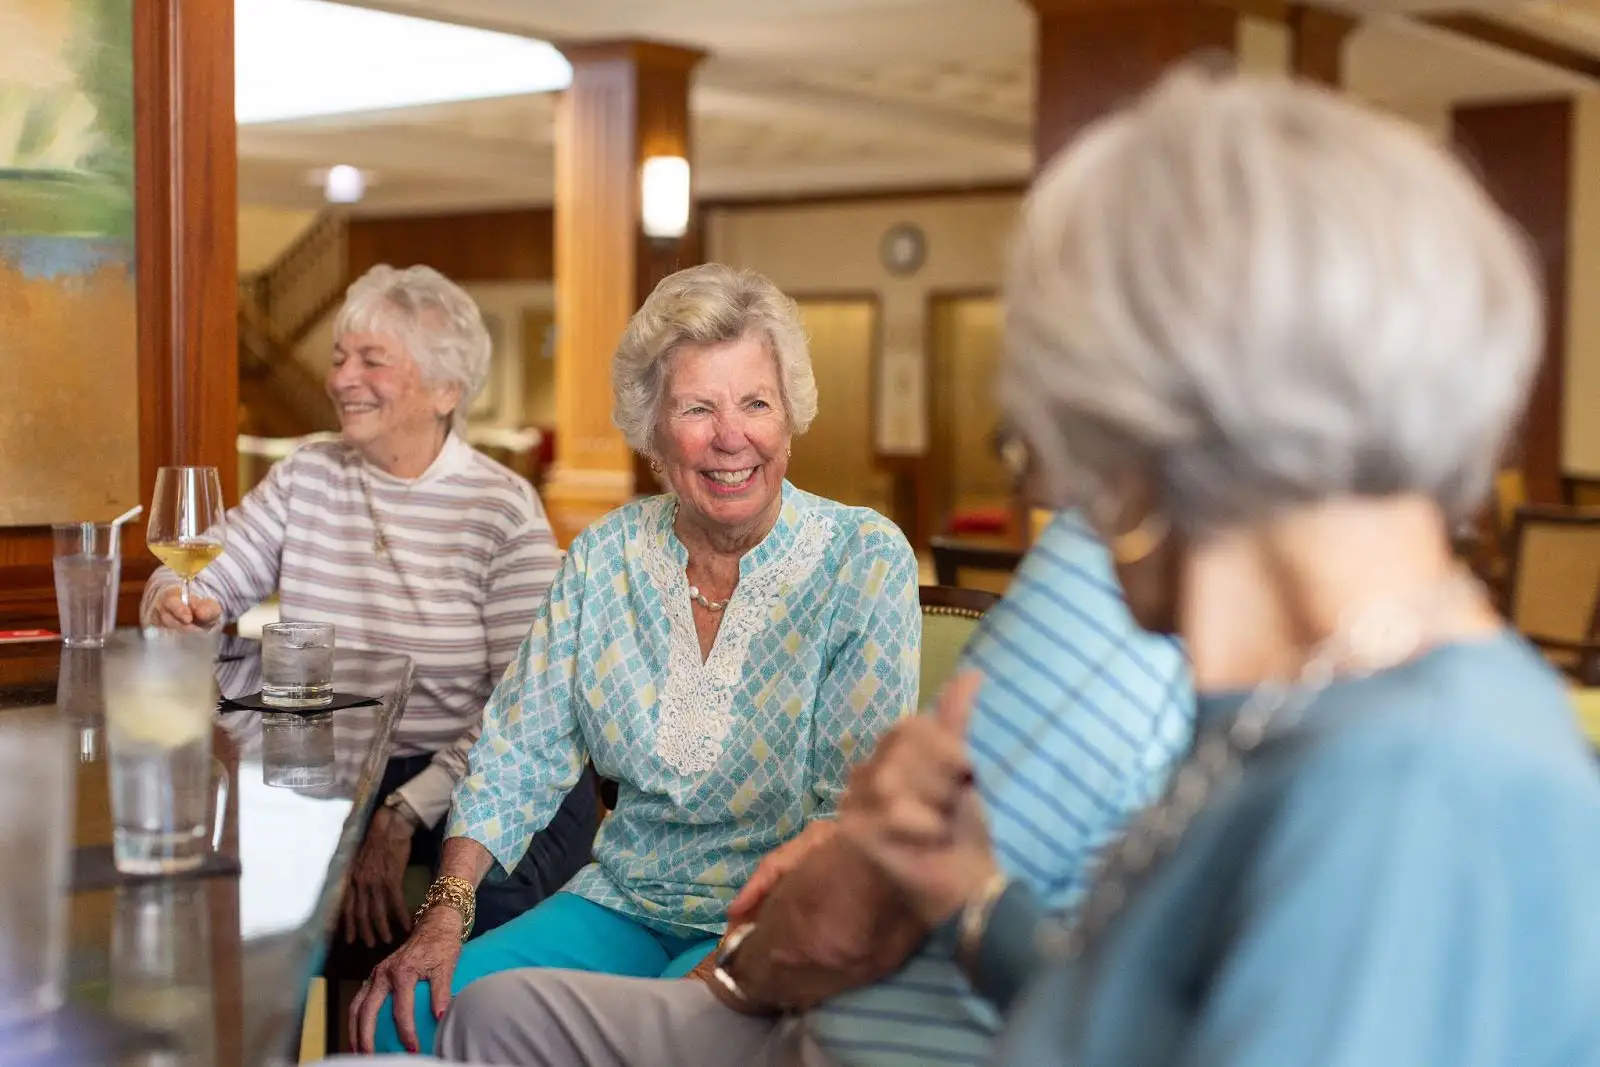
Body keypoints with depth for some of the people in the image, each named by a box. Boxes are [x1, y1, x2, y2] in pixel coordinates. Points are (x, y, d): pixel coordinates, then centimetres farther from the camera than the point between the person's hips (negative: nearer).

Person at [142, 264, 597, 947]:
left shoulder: (502, 509, -7)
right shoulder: (304, 477, 8)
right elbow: (201, 583, 8)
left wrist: (406, 815, -20)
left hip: (473, 782, -3)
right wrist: (176, 604, -17)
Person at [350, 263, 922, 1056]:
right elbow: (520, 753, 6)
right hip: (623, 903, 5)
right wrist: (445, 915, -8)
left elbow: (857, 804, -14)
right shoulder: (604, 557, 4)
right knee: (403, 1018, -13)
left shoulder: (864, 562, -9)